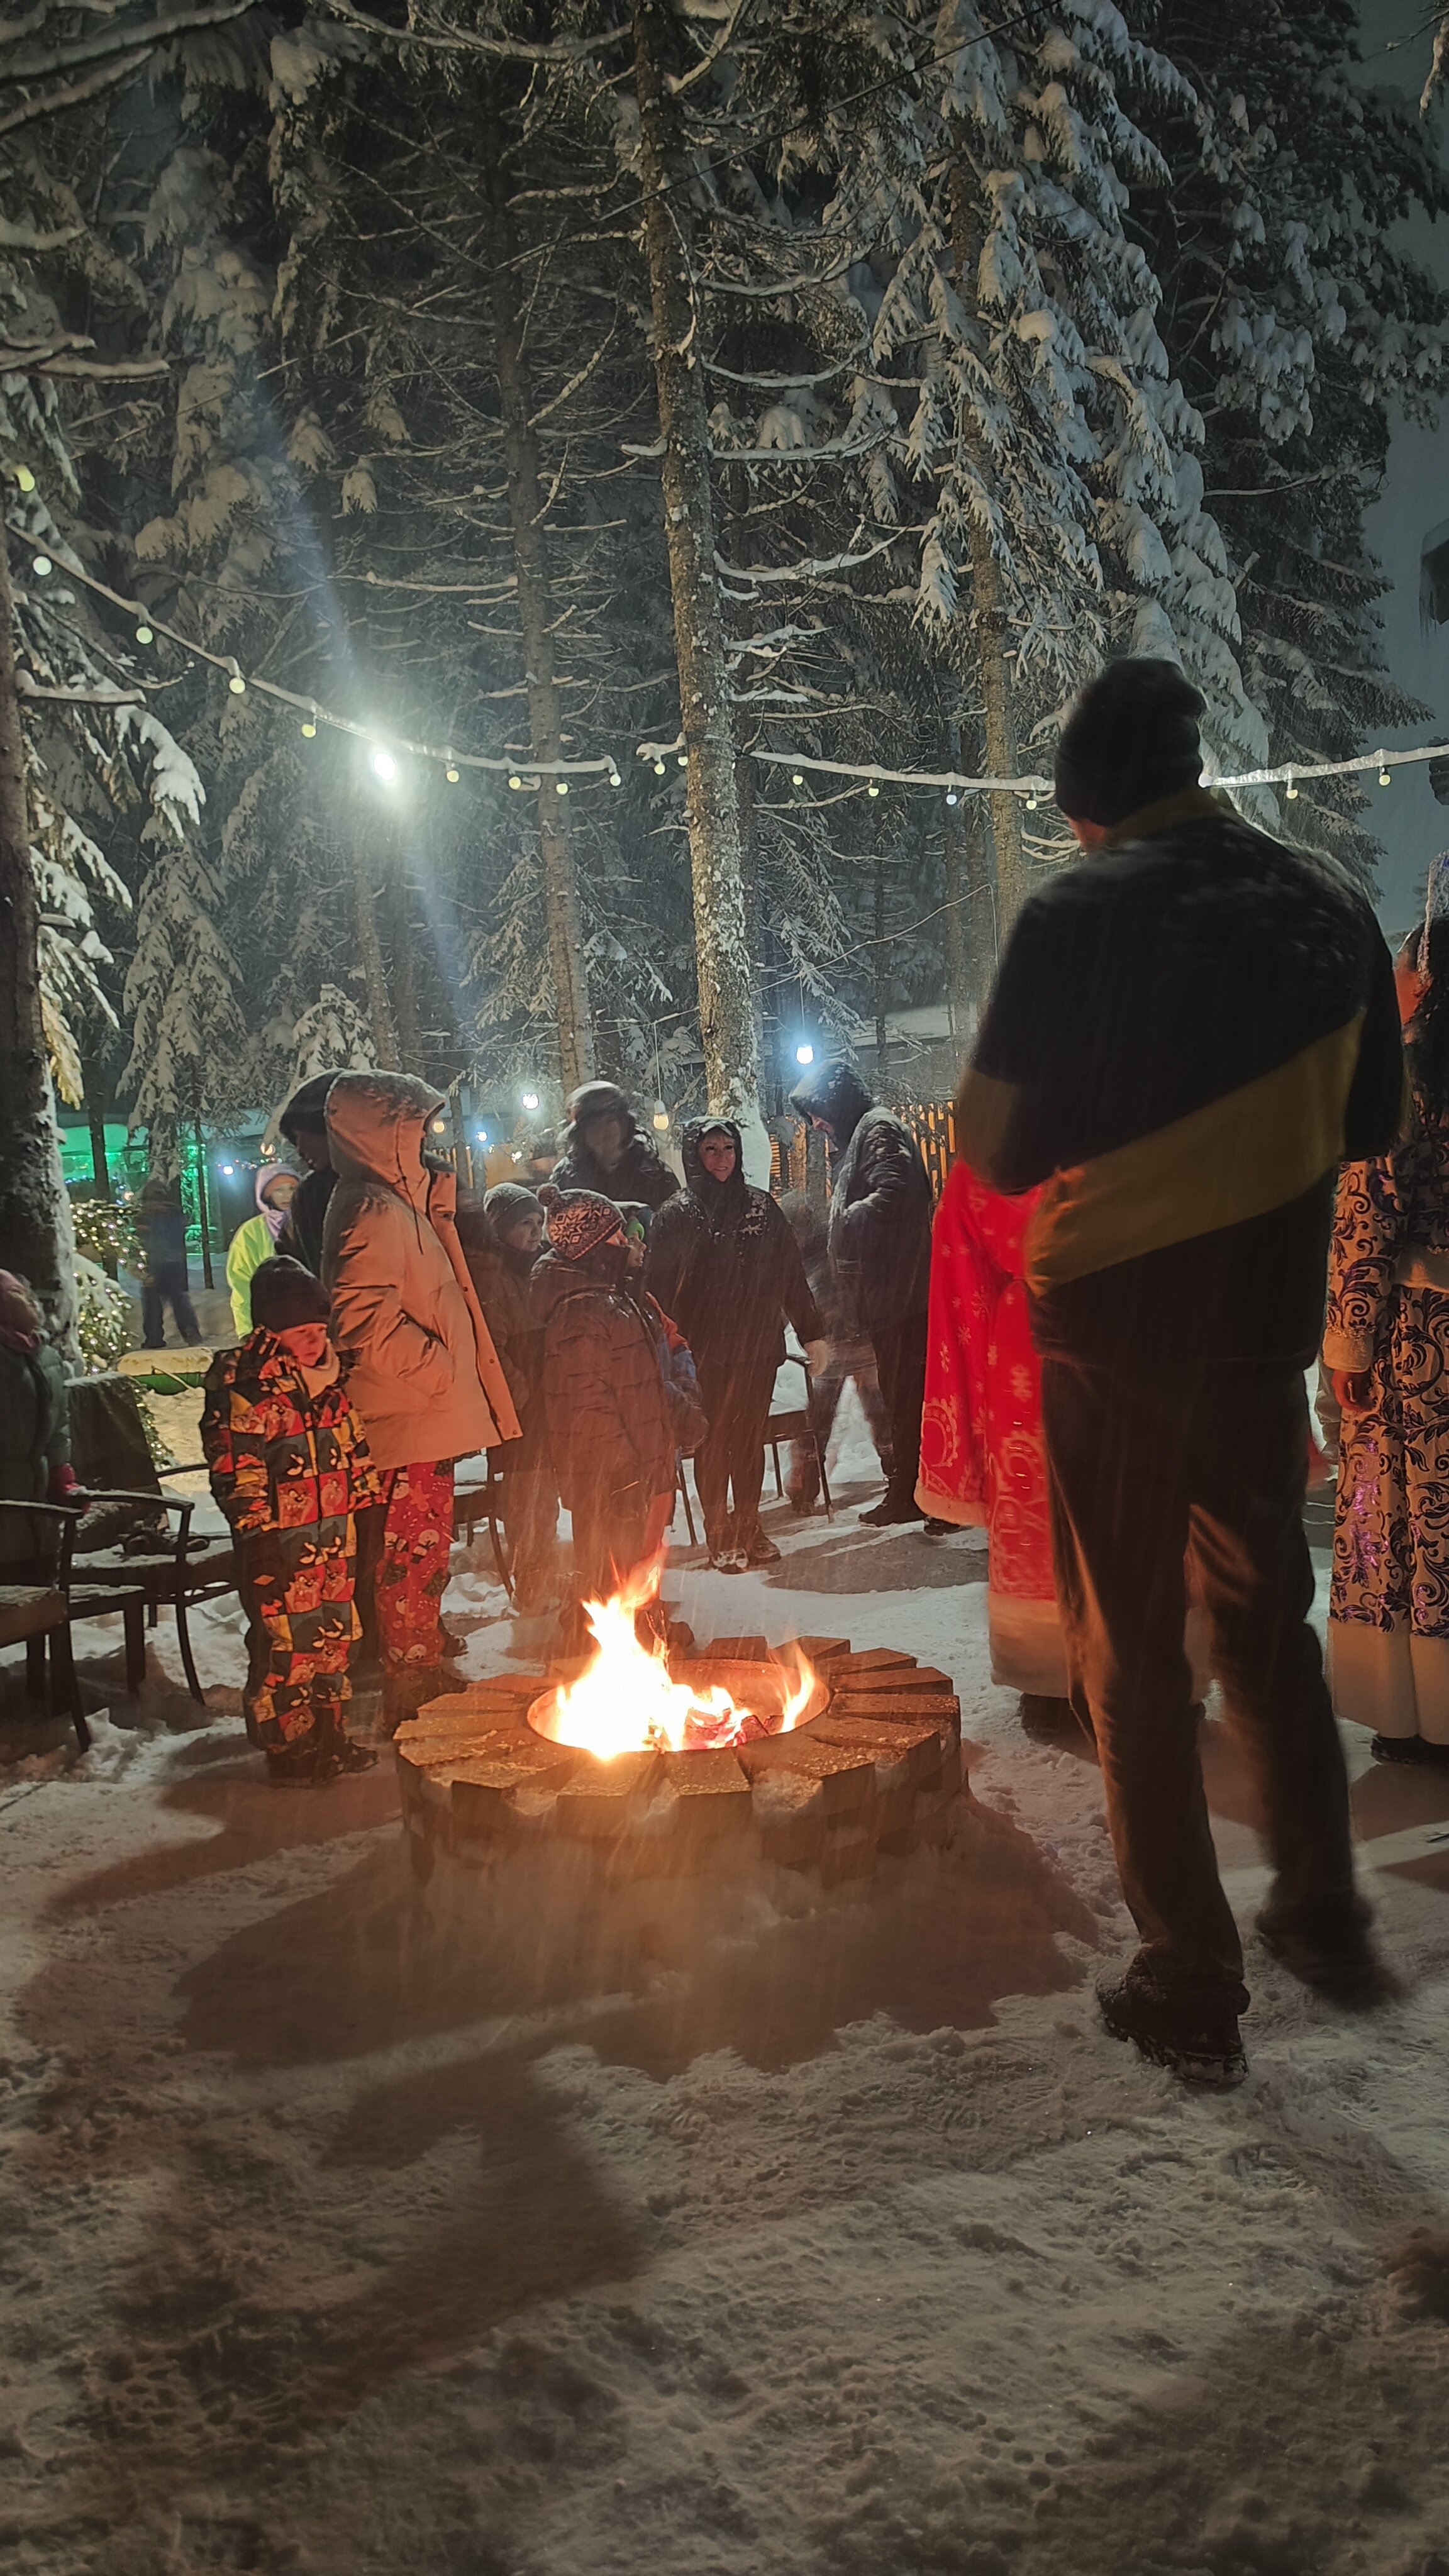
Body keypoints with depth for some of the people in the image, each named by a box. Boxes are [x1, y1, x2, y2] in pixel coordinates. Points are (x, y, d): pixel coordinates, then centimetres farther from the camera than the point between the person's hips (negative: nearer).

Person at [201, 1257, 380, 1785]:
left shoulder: (329, 1375, 8)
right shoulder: (240, 1383, -13)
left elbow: (354, 1448, 19)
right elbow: (234, 1468, -14)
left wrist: (367, 1496, 15)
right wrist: (259, 1531, -17)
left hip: (336, 1533, 7)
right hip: (279, 1540, -7)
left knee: (333, 1633, 14)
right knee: (284, 1639, -1)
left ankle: (327, 1734, 28)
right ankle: (287, 1747, 13)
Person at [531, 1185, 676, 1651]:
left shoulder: (609, 1298, 14)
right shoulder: (580, 1313, -21)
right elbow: (591, 1404, -24)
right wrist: (627, 1473, -21)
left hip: (635, 1470, 10)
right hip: (607, 1477, -10)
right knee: (609, 1574, 0)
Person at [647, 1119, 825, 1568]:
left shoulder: (761, 1207, 7)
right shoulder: (675, 1217, -1)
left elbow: (791, 1273, 9)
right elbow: (659, 1288, -3)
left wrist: (812, 1333, 7)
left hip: (757, 1346, 2)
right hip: (704, 1351, -2)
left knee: (750, 1438, 7)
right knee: (712, 1441, 2)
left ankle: (749, 1528, 19)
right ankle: (719, 1536, 13)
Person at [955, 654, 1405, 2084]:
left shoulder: (1076, 914, -12)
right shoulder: (1331, 904, 2)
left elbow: (997, 1149, -10)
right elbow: (1369, 1121, 11)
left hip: (1111, 1320, -4)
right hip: (1268, 1319, 4)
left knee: (1130, 1647, 7)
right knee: (1266, 1618, 21)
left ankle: (1189, 1987, 15)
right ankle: (1323, 1913, 32)